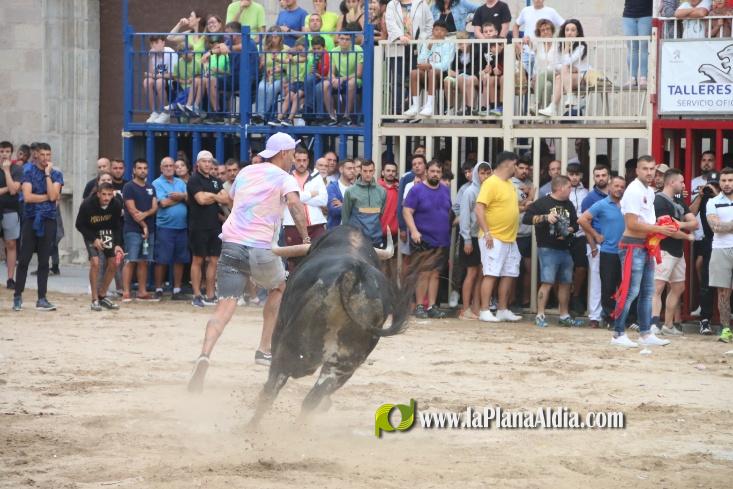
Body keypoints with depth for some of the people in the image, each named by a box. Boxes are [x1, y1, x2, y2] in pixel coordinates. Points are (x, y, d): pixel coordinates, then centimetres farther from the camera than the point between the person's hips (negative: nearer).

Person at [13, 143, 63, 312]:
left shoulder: (56, 174, 7)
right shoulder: (29, 172, 2)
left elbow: (53, 195, -10)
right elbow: (27, 196, -10)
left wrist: (48, 174, -8)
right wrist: (48, 197, -6)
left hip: (48, 220, 1)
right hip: (30, 219, -1)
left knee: (44, 261, 3)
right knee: (24, 259, -2)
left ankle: (42, 299, 6)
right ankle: (18, 296, 7)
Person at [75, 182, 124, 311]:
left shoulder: (116, 205, -19)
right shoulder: (87, 205, -27)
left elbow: (116, 227, -7)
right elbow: (79, 225, -14)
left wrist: (117, 244, -19)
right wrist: (94, 239, -23)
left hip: (107, 234, 4)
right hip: (91, 234, -4)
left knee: (113, 264, -2)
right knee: (95, 262, -19)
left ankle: (102, 296, 17)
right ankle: (95, 300, -11)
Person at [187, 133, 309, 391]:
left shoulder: (245, 172, 19)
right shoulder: (284, 178, 0)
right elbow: (295, 204, -19)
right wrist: (306, 238, -19)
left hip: (232, 243, 4)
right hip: (261, 249, -4)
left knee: (226, 304, -8)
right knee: (279, 288, 28)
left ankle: (204, 355, -33)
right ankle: (264, 350, 26)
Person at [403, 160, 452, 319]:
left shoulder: (446, 191, 13)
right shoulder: (417, 190, -4)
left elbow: (450, 212, 22)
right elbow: (407, 211, -10)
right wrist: (414, 231, -21)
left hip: (442, 240, 5)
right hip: (423, 240, -5)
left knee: (435, 274, 7)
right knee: (424, 274, -8)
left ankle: (432, 306, 10)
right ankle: (419, 306, -2)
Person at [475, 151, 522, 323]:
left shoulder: (509, 184, 16)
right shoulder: (491, 183, -12)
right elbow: (479, 209, -18)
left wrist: (525, 205, 13)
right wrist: (486, 233, -22)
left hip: (510, 239, 9)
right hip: (494, 239, -9)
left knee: (509, 275, 10)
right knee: (491, 274, -9)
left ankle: (503, 310, 18)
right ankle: (484, 311, -7)